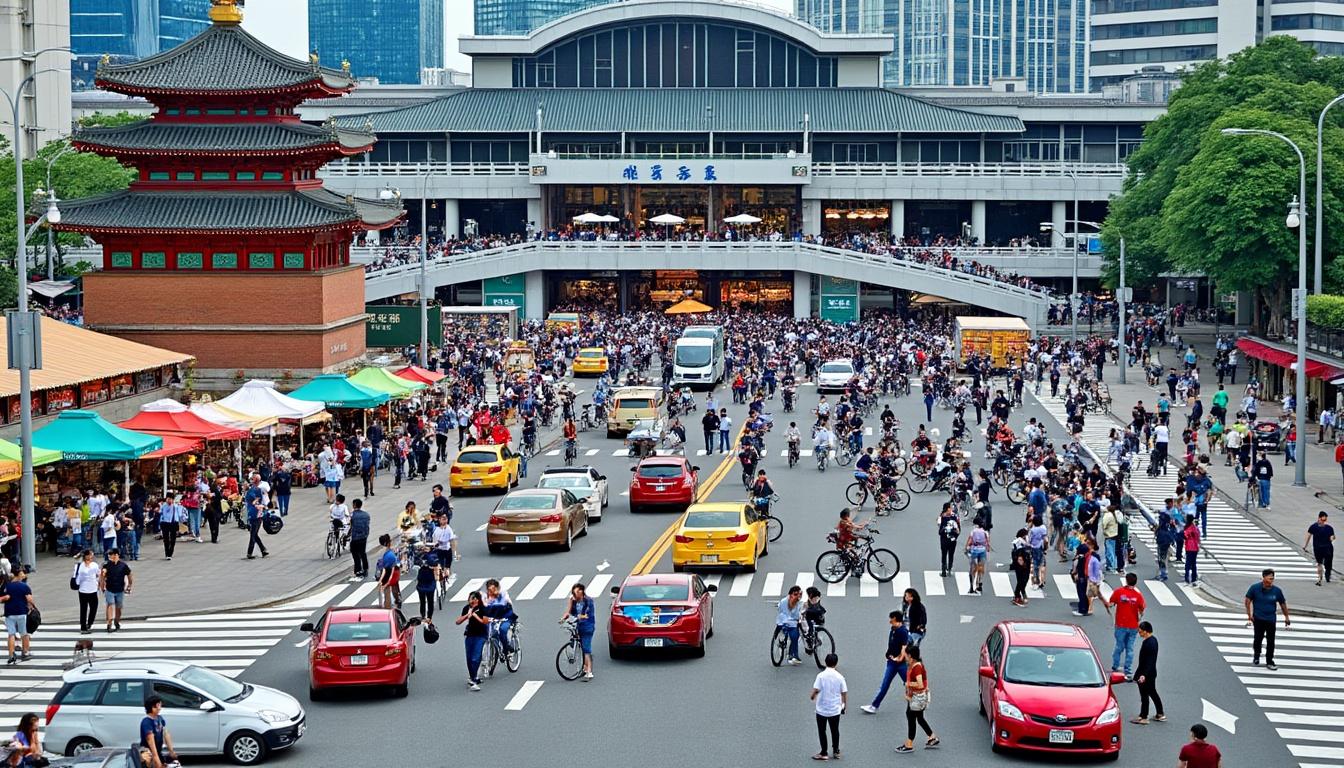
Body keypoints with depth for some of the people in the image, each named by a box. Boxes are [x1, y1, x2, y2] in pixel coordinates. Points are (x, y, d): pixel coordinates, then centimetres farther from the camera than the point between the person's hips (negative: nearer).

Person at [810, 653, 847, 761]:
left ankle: (824, 753, 13)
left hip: (822, 709, -2)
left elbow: (816, 690, -18)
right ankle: (836, 751, 26)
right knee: (835, 731, 17)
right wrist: (844, 705, 12)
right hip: (835, 709, 2)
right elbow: (844, 693, -4)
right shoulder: (839, 677, -7)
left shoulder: (821, 676, -14)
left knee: (822, 731, 10)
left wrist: (812, 697, 5)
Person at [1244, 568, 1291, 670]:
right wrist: (1249, 615, -2)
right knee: (1258, 639, 3)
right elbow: (1248, 600, 1)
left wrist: (1286, 617, 13)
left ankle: (1269, 662, 10)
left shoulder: (1277, 591, -3)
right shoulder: (1255, 588, -7)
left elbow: (1282, 604, 9)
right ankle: (1256, 658, 26)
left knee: (1271, 641, 1)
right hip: (1258, 619, -1)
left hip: (1271, 619, 1)